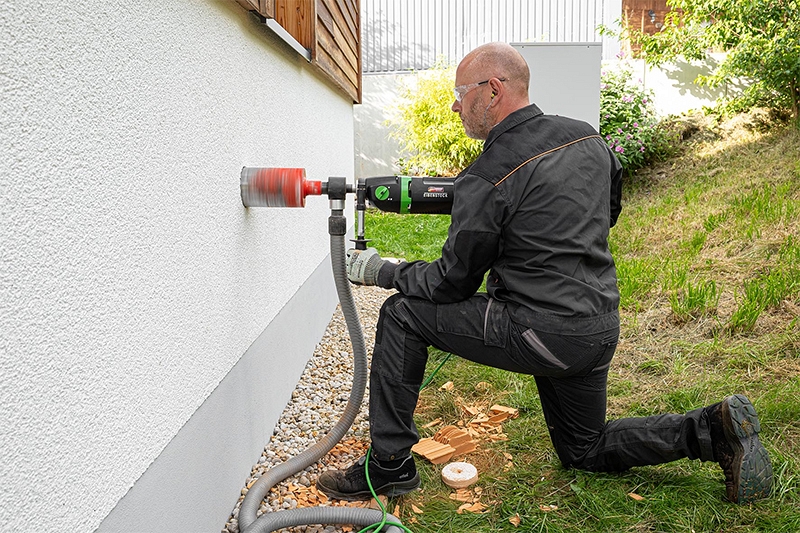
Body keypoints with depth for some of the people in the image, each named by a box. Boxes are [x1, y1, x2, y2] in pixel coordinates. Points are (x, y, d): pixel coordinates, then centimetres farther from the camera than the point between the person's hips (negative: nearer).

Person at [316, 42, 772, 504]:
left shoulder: (486, 180, -16)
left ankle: (390, 464, 8)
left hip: (542, 334, -8)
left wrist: (378, 270, 7)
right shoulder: (587, 137, 5)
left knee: (402, 315, 2)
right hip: (602, 330, 8)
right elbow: (609, 210, 21)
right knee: (585, 450, 29)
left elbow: (451, 283, -7)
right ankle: (712, 429, 11)